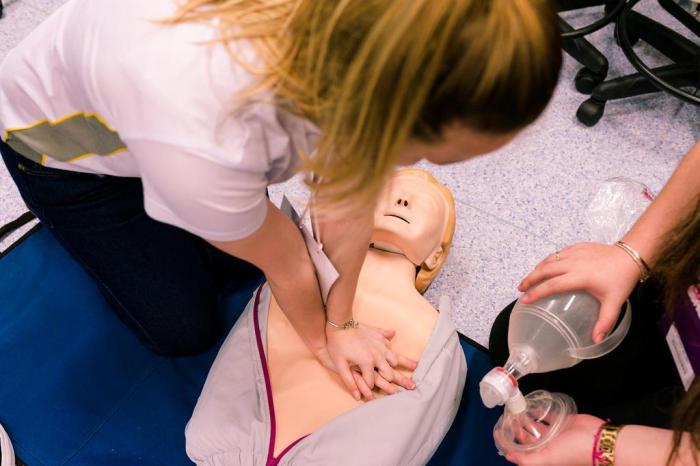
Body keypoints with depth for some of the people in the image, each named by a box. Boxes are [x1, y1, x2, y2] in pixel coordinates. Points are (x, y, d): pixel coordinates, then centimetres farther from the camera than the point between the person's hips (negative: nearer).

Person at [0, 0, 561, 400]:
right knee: (185, 328, 4)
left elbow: (347, 199, -16)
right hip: (62, 143, -4)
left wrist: (340, 322, -2)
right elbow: (282, 260, -25)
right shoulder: (202, 140, -47)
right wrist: (321, 338, -3)